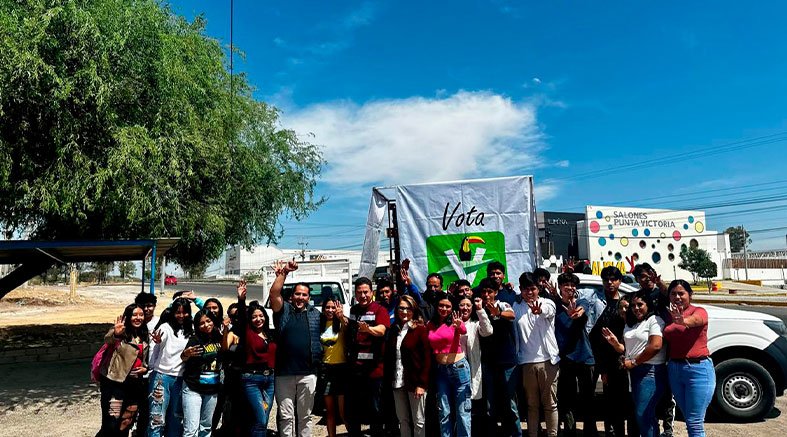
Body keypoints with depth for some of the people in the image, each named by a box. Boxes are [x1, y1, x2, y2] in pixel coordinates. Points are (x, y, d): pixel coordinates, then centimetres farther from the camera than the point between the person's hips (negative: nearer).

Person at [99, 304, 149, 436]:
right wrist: (115, 334, -54)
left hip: (134, 385, 6)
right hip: (115, 383, -6)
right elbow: (108, 340, -32)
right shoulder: (121, 332, -8)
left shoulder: (144, 337, 9)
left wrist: (145, 368, 0)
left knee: (125, 425, 15)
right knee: (111, 426, -9)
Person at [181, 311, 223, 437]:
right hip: (193, 389, -4)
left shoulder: (219, 338, -1)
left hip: (212, 390, 4)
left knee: (206, 427, 15)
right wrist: (186, 353, -50)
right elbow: (183, 358, -25)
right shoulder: (195, 339, -12)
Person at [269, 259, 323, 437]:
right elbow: (274, 293, -11)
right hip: (284, 373, -2)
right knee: (286, 415, 7)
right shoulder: (284, 309, 3)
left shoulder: (315, 313, 12)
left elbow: (324, 334, 17)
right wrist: (284, 272, -14)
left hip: (308, 374, 2)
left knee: (305, 415, 12)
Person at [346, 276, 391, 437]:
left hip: (373, 369, -6)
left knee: (375, 409, 4)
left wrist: (368, 328, -44)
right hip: (353, 368, 6)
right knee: (351, 408, 16)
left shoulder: (379, 309, -7)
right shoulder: (353, 310, 12)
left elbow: (381, 330, -25)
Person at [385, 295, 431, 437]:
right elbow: (388, 357, 11)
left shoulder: (420, 330, -6)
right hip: (397, 382, 5)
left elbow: (427, 358, -9)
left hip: (415, 382, -4)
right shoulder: (393, 330, 9)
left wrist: (422, 384, -14)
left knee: (418, 421, 5)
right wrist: (388, 380, 4)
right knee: (403, 420, 12)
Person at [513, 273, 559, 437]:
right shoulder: (516, 307, 6)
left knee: (550, 403, 8)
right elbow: (513, 332, 4)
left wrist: (540, 310, -49)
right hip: (526, 362, 2)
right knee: (532, 404, 12)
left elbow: (548, 311, -26)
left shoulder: (547, 303, -2)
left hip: (548, 361, -2)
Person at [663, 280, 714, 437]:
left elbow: (695, 320, -33)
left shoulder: (699, 311, -8)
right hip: (674, 369, 6)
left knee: (694, 423, -4)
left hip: (698, 369, -6)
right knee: (688, 419, 17)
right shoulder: (669, 315, 10)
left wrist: (683, 321, -54)